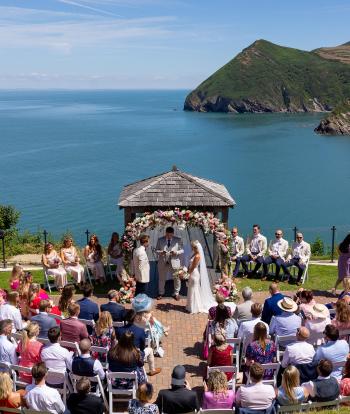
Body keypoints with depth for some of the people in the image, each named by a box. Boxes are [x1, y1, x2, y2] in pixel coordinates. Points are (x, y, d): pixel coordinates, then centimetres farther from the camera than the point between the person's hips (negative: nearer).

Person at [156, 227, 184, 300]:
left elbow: (182, 250, 1)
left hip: (174, 262, 0)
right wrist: (161, 252, -20)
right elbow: (156, 250, 2)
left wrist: (176, 252, -19)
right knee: (161, 278, 12)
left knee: (177, 278, 8)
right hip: (163, 262, 0)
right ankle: (161, 293, 32)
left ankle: (176, 293, 26)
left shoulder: (178, 240, -3)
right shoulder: (160, 240, -1)